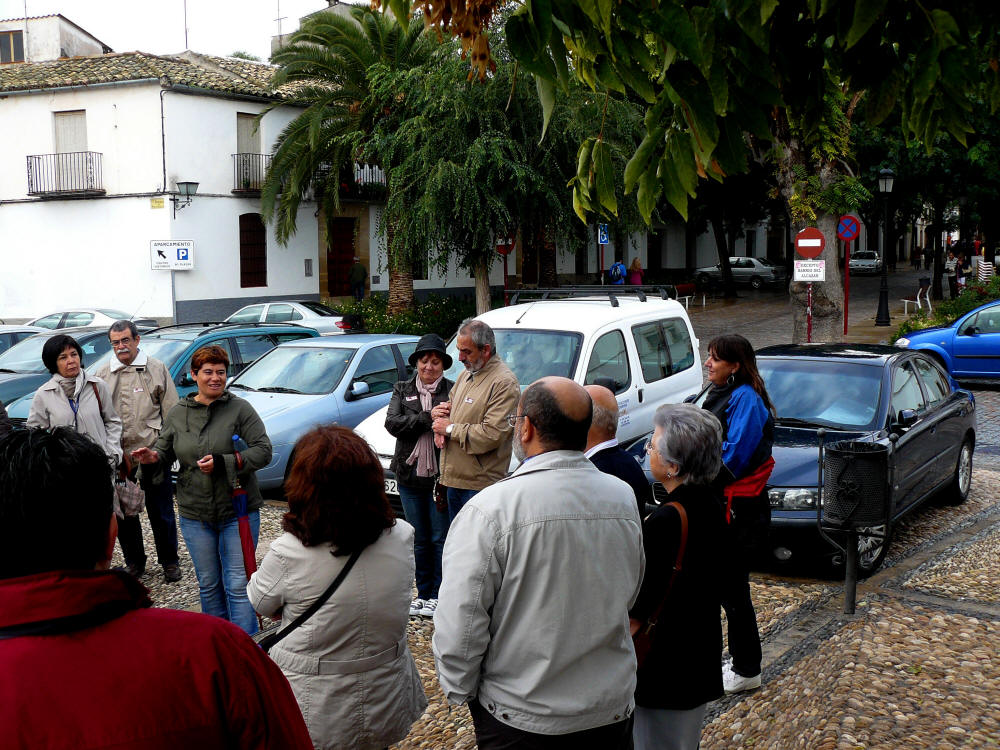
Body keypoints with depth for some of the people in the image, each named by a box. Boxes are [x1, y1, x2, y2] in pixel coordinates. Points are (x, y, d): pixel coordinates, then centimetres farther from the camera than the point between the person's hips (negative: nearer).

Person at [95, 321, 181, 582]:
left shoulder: (157, 369, 4)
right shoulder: (103, 375, 9)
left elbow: (171, 412, 4)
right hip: (118, 456, 3)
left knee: (161, 512, 4)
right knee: (123, 513, 10)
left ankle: (169, 562, 19)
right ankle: (134, 561, 26)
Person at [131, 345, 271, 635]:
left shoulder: (240, 409, -4)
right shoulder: (177, 413, 7)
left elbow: (263, 451, -10)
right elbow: (164, 452, 15)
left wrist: (223, 463, -21)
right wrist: (153, 457, -9)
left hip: (237, 511, -4)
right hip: (195, 515, 4)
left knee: (238, 585, -5)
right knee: (208, 585, 13)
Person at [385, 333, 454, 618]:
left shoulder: (453, 391, -1)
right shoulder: (402, 390, 10)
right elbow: (392, 423, -6)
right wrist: (429, 419, -16)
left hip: (441, 477, -4)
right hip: (409, 475, 4)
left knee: (441, 539, 0)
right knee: (419, 540, 12)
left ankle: (439, 595, 11)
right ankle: (424, 594, 23)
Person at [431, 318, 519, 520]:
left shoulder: (504, 383, -15)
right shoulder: (467, 374, 15)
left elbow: (492, 435, -22)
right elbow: (448, 405, 28)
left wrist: (451, 429, -11)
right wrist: (440, 428, 4)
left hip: (480, 484, -9)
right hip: (454, 479, 9)